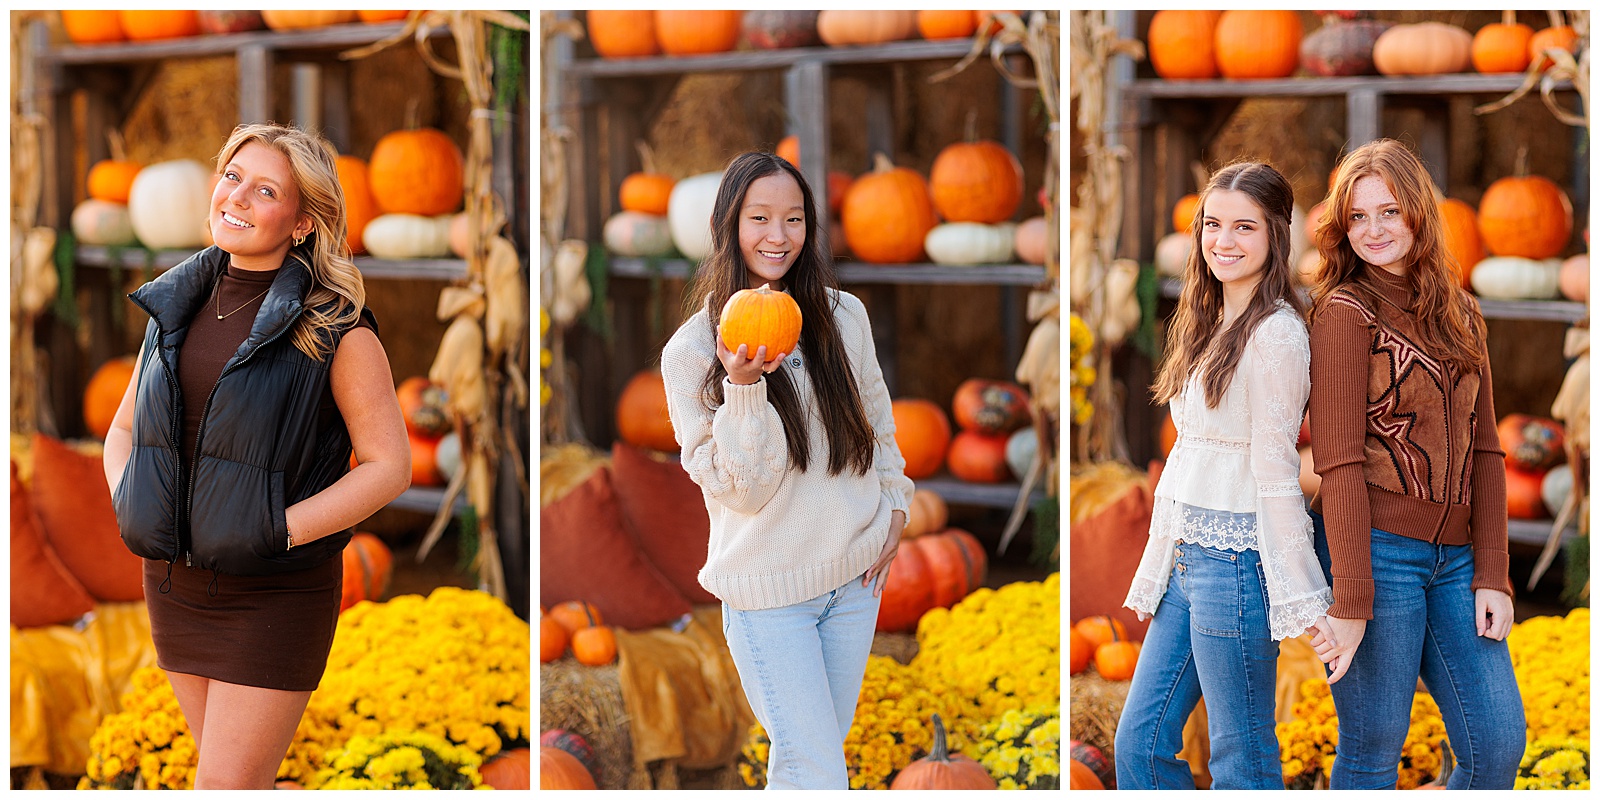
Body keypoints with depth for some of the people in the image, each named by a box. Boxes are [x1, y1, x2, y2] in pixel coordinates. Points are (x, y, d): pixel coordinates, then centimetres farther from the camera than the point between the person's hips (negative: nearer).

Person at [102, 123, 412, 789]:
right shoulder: (178, 308, 5)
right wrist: (126, 504, -6)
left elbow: (390, 465, -11)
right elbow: (124, 428, 15)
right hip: (174, 580, 6)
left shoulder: (333, 328, -13)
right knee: (235, 775, 16)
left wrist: (275, 531, -20)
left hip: (278, 595, -6)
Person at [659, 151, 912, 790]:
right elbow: (744, 491, -14)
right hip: (769, 591, -4)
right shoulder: (690, 353, -11)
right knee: (818, 780, -9)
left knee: (821, 751, 14)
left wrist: (895, 504, 9)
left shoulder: (843, 315, 1)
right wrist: (744, 389, -27)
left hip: (856, 573, 5)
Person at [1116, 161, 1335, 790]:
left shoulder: (1275, 332, -13)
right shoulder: (1212, 325, 14)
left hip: (1238, 560, -9)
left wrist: (1302, 600, -15)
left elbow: (1276, 472, -16)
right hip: (1187, 560, 9)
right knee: (1140, 744, 10)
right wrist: (1156, 573, 19)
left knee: (1241, 760, 0)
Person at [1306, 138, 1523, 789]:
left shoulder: (1461, 315, 14)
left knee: (1498, 743, -1)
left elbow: (1484, 448, 13)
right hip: (1374, 546, -6)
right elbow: (1338, 459, -11)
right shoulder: (1345, 310, -5)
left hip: (1453, 557, 6)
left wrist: (1491, 575, 4)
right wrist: (1350, 599, -16)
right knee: (1373, 750, -2)